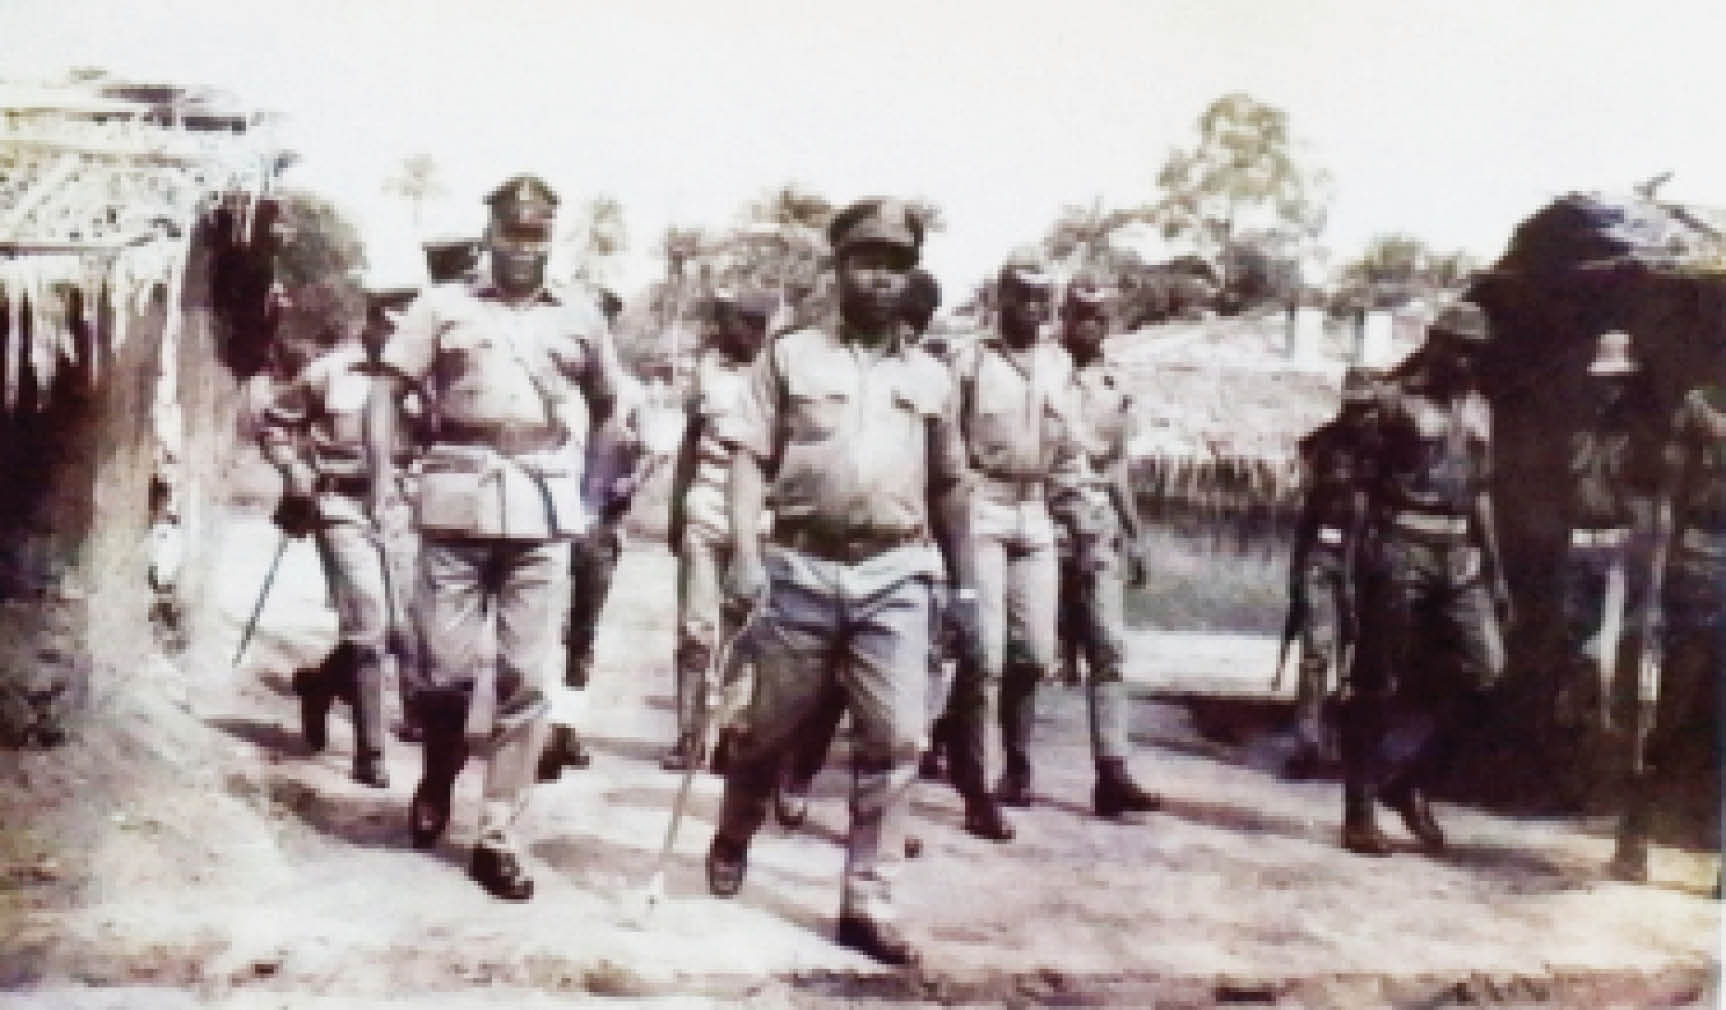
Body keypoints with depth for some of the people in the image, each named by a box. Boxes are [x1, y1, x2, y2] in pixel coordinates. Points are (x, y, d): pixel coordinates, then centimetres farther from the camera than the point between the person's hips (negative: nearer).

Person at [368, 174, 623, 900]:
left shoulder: (580, 319, 13)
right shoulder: (444, 307, 8)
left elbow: (606, 404, 24)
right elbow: (387, 392, 5)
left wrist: (585, 478, 13)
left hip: (544, 513, 1)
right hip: (456, 506, -1)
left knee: (524, 678, -1)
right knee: (447, 668, 1)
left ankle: (498, 838, 7)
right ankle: (435, 785, 31)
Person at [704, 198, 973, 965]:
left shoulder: (931, 377, 12)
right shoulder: (789, 355, 5)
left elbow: (948, 484, 18)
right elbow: (749, 456, -1)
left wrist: (964, 582, 16)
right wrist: (744, 550, -13)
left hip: (895, 577, 2)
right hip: (801, 567, -1)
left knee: (895, 737, -5)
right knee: (773, 726, 12)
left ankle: (866, 901, 4)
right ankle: (731, 840, 40)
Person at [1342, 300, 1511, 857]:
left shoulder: (1478, 411, 17)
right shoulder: (1396, 400, -3)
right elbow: (1362, 478, -8)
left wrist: (1496, 570, 18)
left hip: (1460, 559, 6)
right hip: (1401, 552, -6)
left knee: (1483, 670, -3)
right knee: (1377, 685, -2)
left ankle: (1410, 780, 13)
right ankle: (1358, 814, 5)